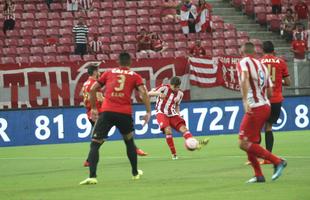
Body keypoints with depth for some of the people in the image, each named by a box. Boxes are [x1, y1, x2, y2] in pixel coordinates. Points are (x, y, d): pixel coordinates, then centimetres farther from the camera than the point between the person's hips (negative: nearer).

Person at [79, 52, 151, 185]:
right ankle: (135, 173, 36)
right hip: (125, 113, 1)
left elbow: (93, 89, 13)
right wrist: (148, 112, 0)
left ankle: (92, 176, -16)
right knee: (129, 142, 26)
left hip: (106, 112, -1)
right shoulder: (135, 76, 14)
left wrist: (93, 109, 20)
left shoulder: (109, 73, 16)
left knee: (95, 144, 1)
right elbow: (143, 92, -2)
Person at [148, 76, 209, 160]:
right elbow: (149, 93, -17)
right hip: (161, 113, -5)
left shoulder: (180, 93, 7)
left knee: (183, 128, -16)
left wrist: (178, 115, 3)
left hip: (172, 114, 5)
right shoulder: (164, 88, -11)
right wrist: (158, 93, -38)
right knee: (168, 130, -26)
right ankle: (174, 154, -19)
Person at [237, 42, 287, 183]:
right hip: (265, 106, 8)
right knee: (249, 143, 15)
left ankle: (277, 161, -14)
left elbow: (245, 78, -28)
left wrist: (245, 101, -36)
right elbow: (269, 91, 16)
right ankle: (259, 175, 14)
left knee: (244, 144, -9)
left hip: (255, 108, -8)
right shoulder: (261, 65, 17)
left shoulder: (243, 62, -5)